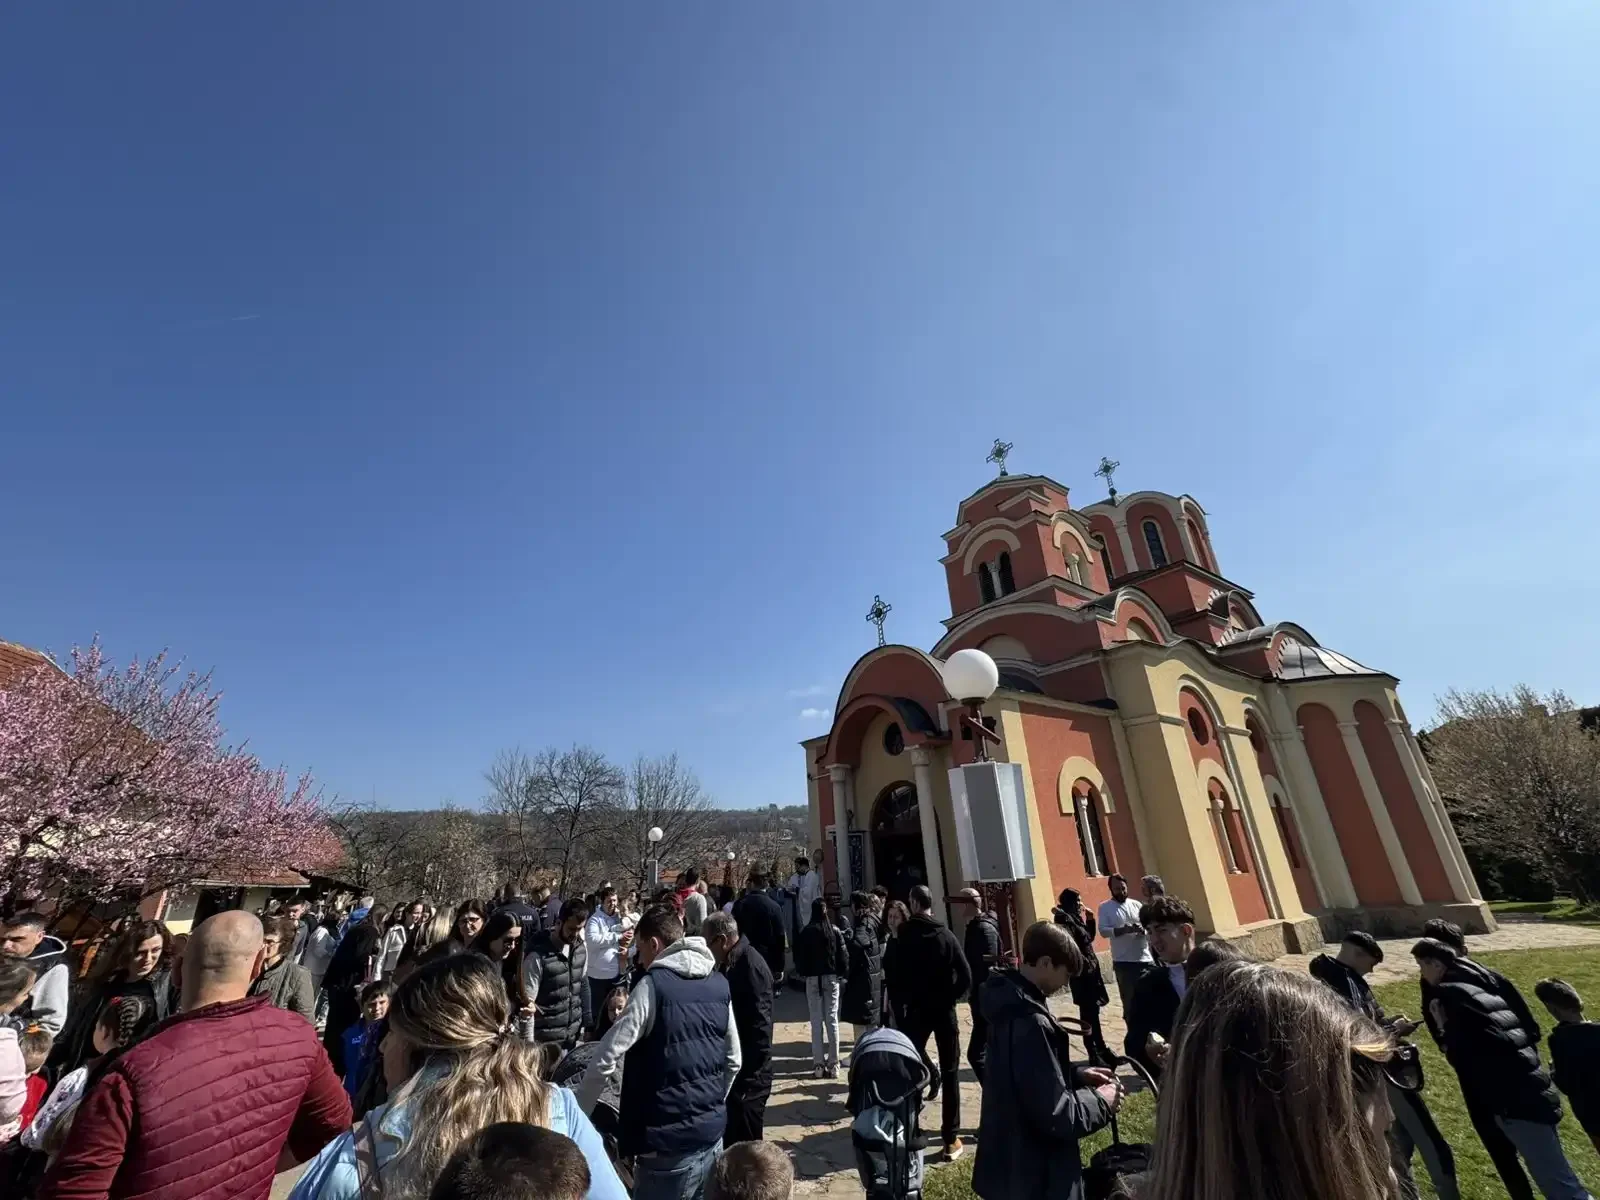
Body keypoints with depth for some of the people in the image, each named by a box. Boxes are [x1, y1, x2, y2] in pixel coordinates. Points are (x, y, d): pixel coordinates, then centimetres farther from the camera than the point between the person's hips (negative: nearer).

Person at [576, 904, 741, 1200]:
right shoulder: (719, 983, 3)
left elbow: (606, 1059, -15)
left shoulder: (653, 985, -15)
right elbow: (733, 1061, 11)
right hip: (712, 1133, 6)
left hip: (669, 1143, -6)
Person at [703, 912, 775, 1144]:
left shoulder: (750, 965, -24)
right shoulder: (731, 963, 6)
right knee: (729, 1137, 21)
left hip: (749, 1073, -9)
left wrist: (749, 1071, -21)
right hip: (735, 1068, 9)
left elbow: (759, 1023, -25)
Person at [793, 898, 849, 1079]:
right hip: (831, 977, 1)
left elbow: (799, 956, -3)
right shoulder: (835, 930, -4)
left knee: (816, 1021, 5)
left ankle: (819, 1064, 6)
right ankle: (833, 1064, 8)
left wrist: (801, 973, 10)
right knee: (832, 1020, 7)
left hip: (813, 978, -1)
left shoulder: (805, 932, -8)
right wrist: (843, 973, 8)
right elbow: (843, 954, -2)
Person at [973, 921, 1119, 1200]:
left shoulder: (1012, 1004, 0)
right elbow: (1055, 1116, -27)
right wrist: (1099, 1102, -12)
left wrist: (1076, 1074, 5)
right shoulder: (1030, 1022, -31)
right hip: (1036, 1176, -9)